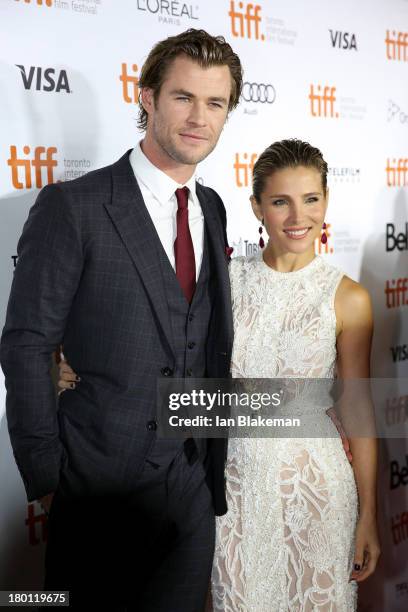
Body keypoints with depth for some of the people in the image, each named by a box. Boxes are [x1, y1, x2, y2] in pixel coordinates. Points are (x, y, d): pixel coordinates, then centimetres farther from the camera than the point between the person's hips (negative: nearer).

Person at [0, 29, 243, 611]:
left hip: (194, 482, 6)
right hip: (103, 484, -5)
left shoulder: (212, 208, 6)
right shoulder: (72, 207, -13)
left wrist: (212, 464, 10)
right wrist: (47, 479, -12)